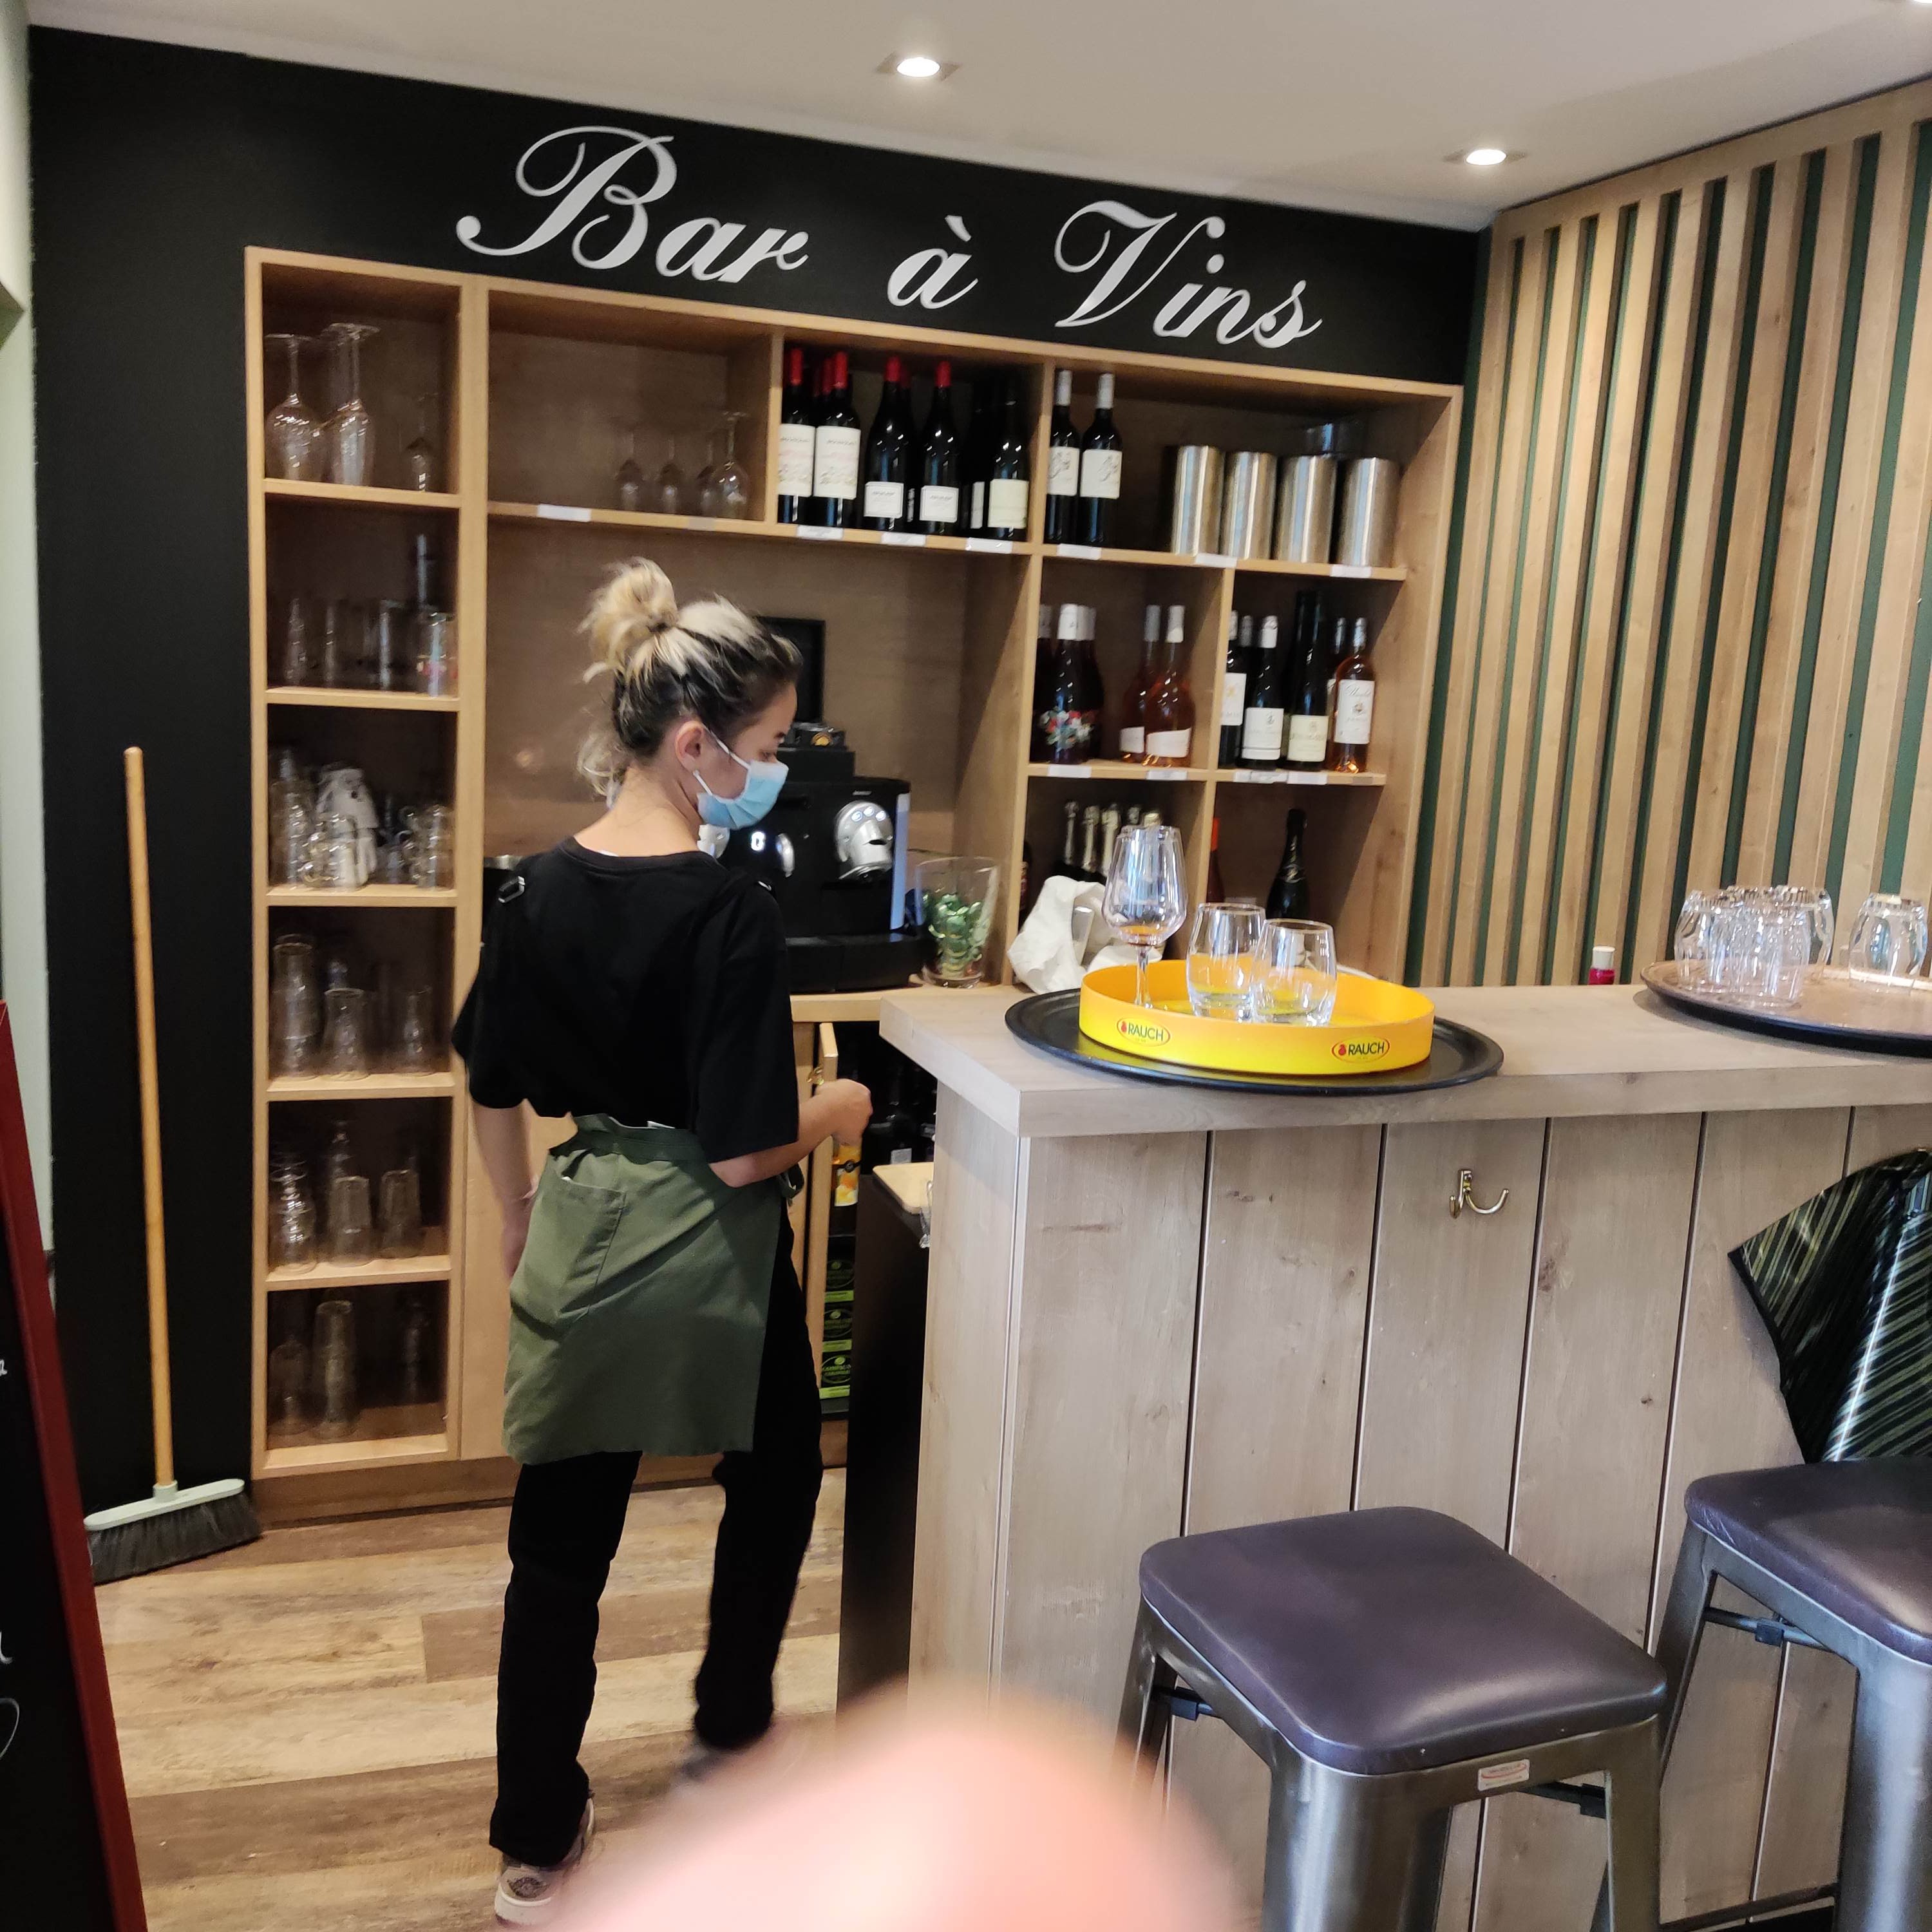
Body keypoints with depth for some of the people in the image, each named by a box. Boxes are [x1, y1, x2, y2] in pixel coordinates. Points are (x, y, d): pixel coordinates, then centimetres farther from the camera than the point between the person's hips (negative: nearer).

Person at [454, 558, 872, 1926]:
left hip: (580, 1245, 5)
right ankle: (728, 1732, 40)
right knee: (774, 1477, 24)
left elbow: (492, 1085, 9)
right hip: (704, 1255, -5)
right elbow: (742, 1151, -22)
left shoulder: (542, 888, -1)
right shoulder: (731, 913, -20)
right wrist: (838, 1112, -2)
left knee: (561, 1542, 13)